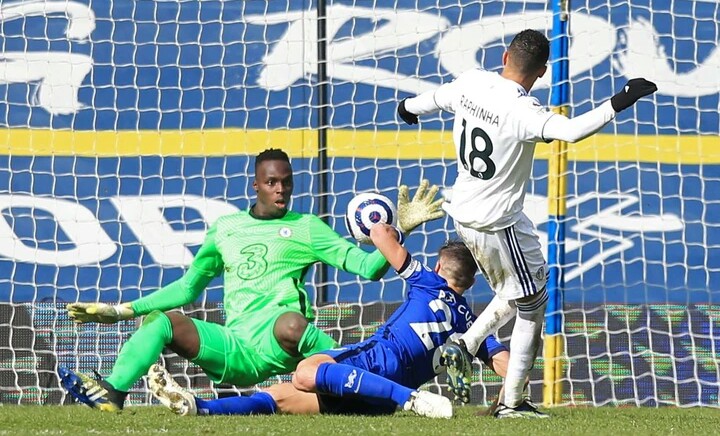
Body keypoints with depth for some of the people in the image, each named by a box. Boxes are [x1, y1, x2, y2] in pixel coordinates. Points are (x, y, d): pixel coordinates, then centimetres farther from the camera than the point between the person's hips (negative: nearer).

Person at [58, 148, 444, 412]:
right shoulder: (225, 228, 23)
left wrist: (400, 229, -12)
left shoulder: (305, 228, 11)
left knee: (291, 323, -40)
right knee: (160, 320, -14)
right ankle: (111, 394, -31)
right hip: (235, 351, 5)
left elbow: (367, 267, 4)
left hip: (275, 348, -5)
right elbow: (188, 288, 31)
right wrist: (121, 311, 28)